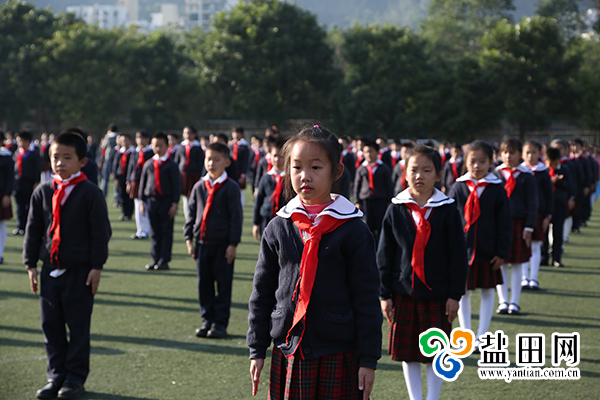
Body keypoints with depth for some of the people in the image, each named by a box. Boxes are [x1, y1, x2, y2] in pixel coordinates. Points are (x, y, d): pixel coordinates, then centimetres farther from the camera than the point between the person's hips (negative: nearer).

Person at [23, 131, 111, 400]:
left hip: (80, 272, -4)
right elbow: (33, 230, 11)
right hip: (50, 269, 4)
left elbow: (101, 232, -7)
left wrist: (96, 267, -9)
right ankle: (56, 376, 18)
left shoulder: (91, 193, -7)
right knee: (51, 326, 8)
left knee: (78, 327, 2)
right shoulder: (42, 193, 6)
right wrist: (31, 264, 6)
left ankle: (75, 378, 11)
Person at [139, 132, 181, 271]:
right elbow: (143, 182, 15)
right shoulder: (148, 164, 10)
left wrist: (175, 203, -7)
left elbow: (177, 185, -2)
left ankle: (164, 260, 2)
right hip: (151, 200, 4)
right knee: (154, 233, 7)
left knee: (166, 232, -1)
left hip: (166, 201, -4)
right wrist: (142, 201, 9)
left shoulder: (171, 165, -2)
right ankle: (155, 260, 12)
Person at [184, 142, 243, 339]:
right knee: (204, 284, 9)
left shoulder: (231, 188, -5)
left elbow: (236, 216, -6)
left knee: (223, 284, 1)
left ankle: (220, 323, 8)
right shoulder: (199, 187, 8)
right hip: (202, 242, 4)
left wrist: (233, 244, -9)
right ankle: (207, 320, 18)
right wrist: (189, 238, 6)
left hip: (222, 244, -4)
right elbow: (192, 213, 13)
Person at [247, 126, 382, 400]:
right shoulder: (277, 229, 5)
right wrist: (257, 350, 9)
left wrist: (369, 359, -6)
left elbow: (367, 300, -3)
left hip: (339, 356, -3)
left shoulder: (353, 231, -4)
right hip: (288, 353, 3)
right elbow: (262, 293, 11)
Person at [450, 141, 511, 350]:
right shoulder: (458, 188, -1)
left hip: (488, 254, 0)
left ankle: (482, 336, 17)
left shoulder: (497, 189, -3)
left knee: (487, 292, 7)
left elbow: (505, 224, 0)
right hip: (462, 252, 1)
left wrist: (502, 252, -4)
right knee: (463, 293, 7)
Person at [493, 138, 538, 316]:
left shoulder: (526, 176, 1)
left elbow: (532, 204, 1)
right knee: (500, 264, 3)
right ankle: (503, 301, 12)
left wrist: (529, 227, -6)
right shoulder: (495, 174, 5)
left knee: (517, 264, 4)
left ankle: (514, 302, 12)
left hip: (518, 223, -1)